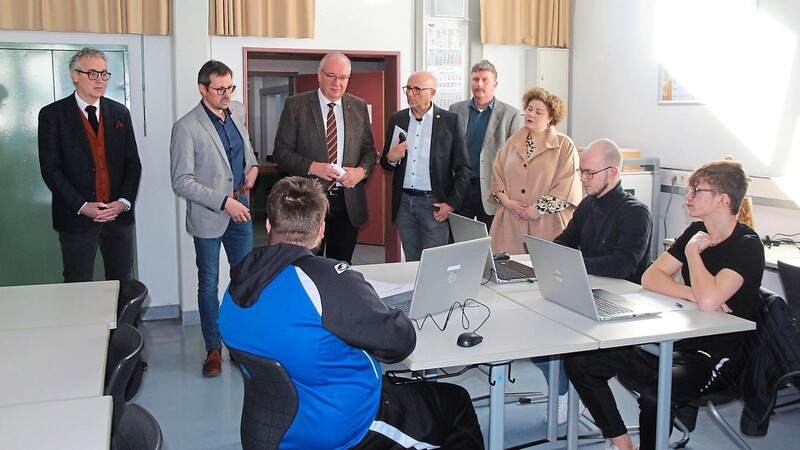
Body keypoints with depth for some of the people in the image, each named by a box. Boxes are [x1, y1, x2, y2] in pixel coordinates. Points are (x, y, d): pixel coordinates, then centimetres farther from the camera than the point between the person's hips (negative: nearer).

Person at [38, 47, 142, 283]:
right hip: (76, 218, -3)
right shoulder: (53, 114, -1)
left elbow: (133, 163, 8)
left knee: (124, 287, 6)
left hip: (119, 214, 3)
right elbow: (50, 169, -6)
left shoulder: (120, 112, 10)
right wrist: (82, 206, -14)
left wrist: (124, 202, -6)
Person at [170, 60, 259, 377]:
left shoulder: (238, 112, 4)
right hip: (208, 216, -5)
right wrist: (224, 202, -21)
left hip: (240, 208, 5)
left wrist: (252, 165, 6)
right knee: (209, 284, 7)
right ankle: (214, 348, 20)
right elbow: (182, 182, -17)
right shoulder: (186, 127, -14)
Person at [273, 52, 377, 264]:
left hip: (349, 201, 3)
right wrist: (312, 167, -19)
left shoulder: (359, 107, 8)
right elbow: (281, 151, -4)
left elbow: (369, 150, 12)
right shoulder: (296, 105, -2)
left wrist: (361, 171, -10)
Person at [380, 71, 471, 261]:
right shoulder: (397, 119, 8)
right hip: (404, 202, 4)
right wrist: (391, 159, -9)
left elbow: (463, 168, -2)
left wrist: (452, 203, -9)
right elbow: (385, 164, 14)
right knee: (411, 263, 11)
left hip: (434, 203, -3)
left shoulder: (451, 120, -2)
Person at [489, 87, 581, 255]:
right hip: (511, 223, 3)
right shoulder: (513, 142, 15)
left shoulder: (564, 146, 1)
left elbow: (567, 187, -7)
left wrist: (539, 208, -13)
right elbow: (497, 174, 13)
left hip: (547, 225, -3)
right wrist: (506, 201, -3)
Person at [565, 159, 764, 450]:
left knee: (654, 396, -38)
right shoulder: (697, 232, 10)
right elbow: (650, 278, 3)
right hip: (675, 341, 8)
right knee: (580, 363, -4)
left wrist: (692, 250, -14)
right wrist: (694, 295, -14)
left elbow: (709, 300, -29)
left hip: (716, 356, -7)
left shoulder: (747, 246, -13)